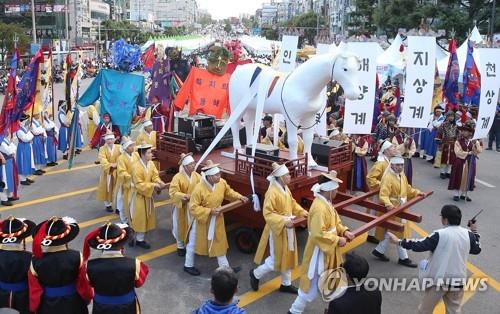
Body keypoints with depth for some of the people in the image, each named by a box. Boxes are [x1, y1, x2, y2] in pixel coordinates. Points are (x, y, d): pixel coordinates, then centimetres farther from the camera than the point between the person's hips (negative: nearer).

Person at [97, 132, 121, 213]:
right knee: (107, 188, 10)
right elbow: (103, 160, -18)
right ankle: (108, 205, 25)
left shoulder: (118, 147, -1)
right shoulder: (102, 149, -5)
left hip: (116, 172, 1)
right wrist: (110, 165, -32)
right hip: (106, 172, -1)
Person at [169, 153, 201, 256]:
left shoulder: (197, 176, -5)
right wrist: (185, 196, -33)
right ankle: (181, 246, 32)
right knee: (181, 227, 12)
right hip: (182, 207, -3)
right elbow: (173, 192, -22)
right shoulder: (177, 177, -19)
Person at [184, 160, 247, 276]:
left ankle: (224, 266, 32)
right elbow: (193, 208, -26)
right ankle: (188, 265, 36)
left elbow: (228, 192, 7)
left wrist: (239, 197, -7)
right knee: (194, 243, 14)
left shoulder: (222, 183, -14)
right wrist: (209, 211, -31)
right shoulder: (199, 189, -32)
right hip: (201, 220, -5)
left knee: (219, 242, 17)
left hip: (217, 219, 5)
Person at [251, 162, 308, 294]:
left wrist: (302, 211, 2)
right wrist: (283, 221, -31)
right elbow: (267, 214, -25)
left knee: (288, 256, 16)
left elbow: (292, 203, 17)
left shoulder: (285, 188, 3)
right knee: (276, 259, 1)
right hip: (277, 230, -9)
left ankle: (286, 284, 32)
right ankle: (256, 274, 25)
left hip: (288, 229, 9)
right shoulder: (272, 192, -25)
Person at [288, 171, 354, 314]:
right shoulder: (319, 208, -28)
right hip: (319, 252, -10)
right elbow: (319, 234, -31)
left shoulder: (326, 202, 4)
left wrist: (344, 231, -2)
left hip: (328, 251, 10)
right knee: (313, 286, 4)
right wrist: (337, 240, -22)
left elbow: (334, 222, 15)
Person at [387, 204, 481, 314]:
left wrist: (398, 241, -9)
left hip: (439, 280, -5)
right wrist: (474, 232, 25)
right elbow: (477, 249, 14)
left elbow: (418, 245, -18)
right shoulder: (467, 234, -4)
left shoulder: (440, 235, -18)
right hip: (458, 281, 5)